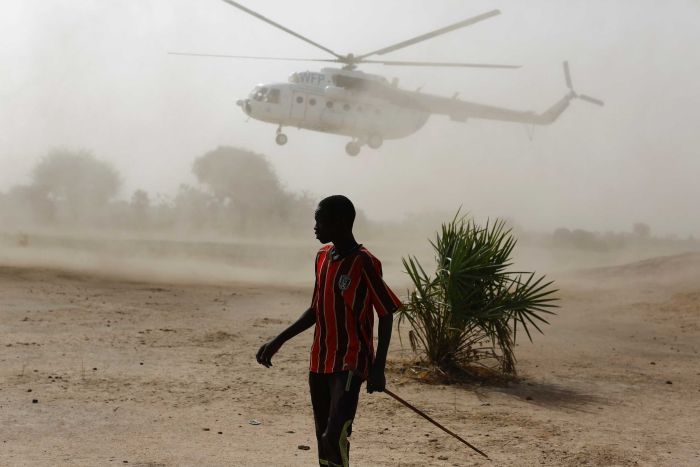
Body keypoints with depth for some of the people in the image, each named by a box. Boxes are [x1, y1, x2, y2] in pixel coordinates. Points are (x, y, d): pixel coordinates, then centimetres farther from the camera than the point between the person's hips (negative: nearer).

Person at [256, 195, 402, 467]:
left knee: (335, 438, -18)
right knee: (323, 438, 12)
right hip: (319, 363, 8)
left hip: (350, 364, -8)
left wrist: (379, 367, -15)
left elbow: (386, 314, -10)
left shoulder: (364, 263, -15)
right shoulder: (322, 256, 8)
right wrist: (278, 341, 15)